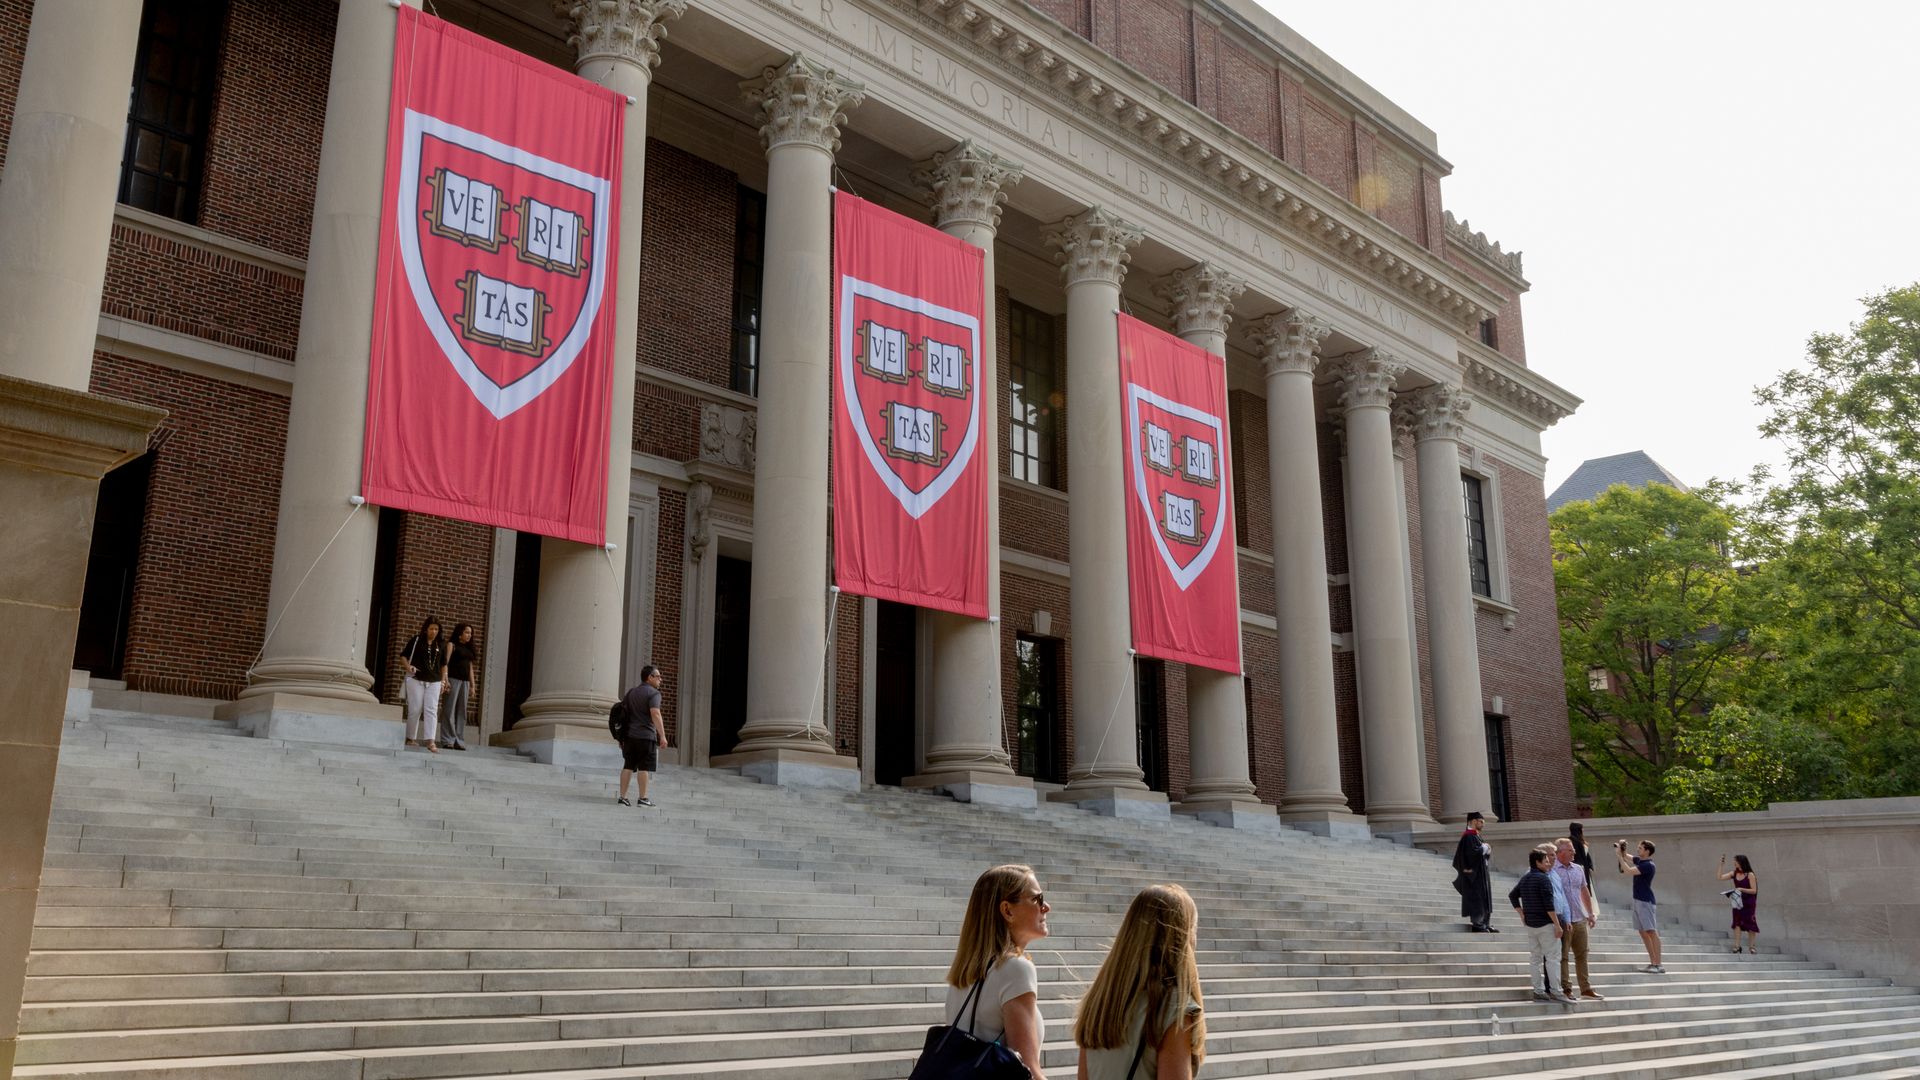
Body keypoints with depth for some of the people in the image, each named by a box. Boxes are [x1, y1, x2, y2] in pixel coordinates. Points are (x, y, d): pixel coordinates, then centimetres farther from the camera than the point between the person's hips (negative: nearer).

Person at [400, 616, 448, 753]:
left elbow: (443, 663, 16)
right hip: (416, 679, -2)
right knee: (415, 710, 2)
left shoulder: (441, 644, 7)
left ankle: (430, 741, -13)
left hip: (434, 681, 2)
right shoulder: (416, 640, -1)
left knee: (431, 710, -7)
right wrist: (408, 667, -9)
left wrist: (443, 679, 11)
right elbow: (403, 654, 8)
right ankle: (411, 738, 15)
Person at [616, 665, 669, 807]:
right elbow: (655, 714, -19)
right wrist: (662, 736, -21)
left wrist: (622, 736, 23)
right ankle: (642, 798, -2)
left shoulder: (631, 692, 17)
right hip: (646, 736, -7)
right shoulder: (653, 693, -7)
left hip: (629, 735, 7)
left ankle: (622, 797, 6)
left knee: (628, 766, 7)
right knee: (644, 767, -3)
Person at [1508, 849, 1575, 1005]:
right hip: (1545, 923, -8)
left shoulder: (1524, 879, 12)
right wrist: (1557, 925, -16)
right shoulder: (1543, 879, -13)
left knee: (1535, 958, 8)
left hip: (1530, 924, 8)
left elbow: (1512, 896, 21)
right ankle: (1556, 991, -6)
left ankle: (1539, 991, 9)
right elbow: (1548, 904, -19)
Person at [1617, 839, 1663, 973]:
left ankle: (1658, 965, -13)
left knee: (1652, 932, -11)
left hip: (1646, 901, -10)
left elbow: (1629, 871, -23)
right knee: (1643, 932, 9)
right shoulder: (1639, 860, 10)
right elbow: (1626, 857, 24)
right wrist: (1621, 849, 2)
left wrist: (1620, 856, -16)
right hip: (1638, 900, 10)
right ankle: (1652, 963, 12)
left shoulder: (1649, 865, -16)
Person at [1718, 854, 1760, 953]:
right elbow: (1720, 877, 3)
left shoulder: (1750, 875, -11)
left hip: (1749, 903, -4)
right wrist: (1722, 865, -2)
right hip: (1737, 901, 4)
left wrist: (1741, 889, -22)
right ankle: (1736, 945, -3)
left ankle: (1752, 946, 10)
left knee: (1750, 924, 1)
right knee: (1737, 923, -2)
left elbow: (1754, 890, -11)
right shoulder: (1734, 873, 4)